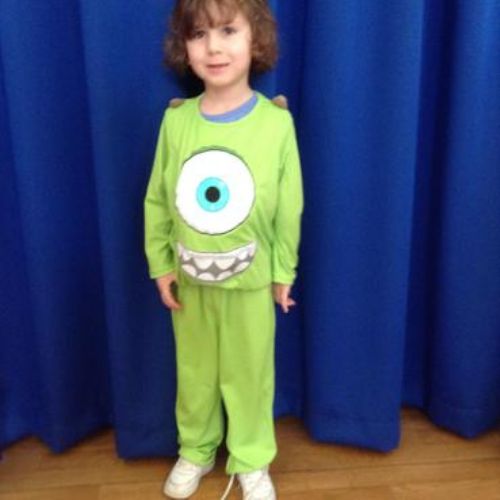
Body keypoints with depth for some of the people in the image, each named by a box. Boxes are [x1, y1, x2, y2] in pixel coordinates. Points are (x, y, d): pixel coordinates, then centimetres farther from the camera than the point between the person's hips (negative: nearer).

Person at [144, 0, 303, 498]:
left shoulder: (276, 121, -14)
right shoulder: (176, 120, -9)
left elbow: (289, 209, -6)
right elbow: (157, 201, -1)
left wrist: (283, 271, -1)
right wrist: (160, 264, 0)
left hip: (251, 280, -2)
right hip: (189, 279, 2)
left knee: (249, 372, 15)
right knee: (194, 371, 20)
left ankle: (252, 459, 39)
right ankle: (195, 450, 45)